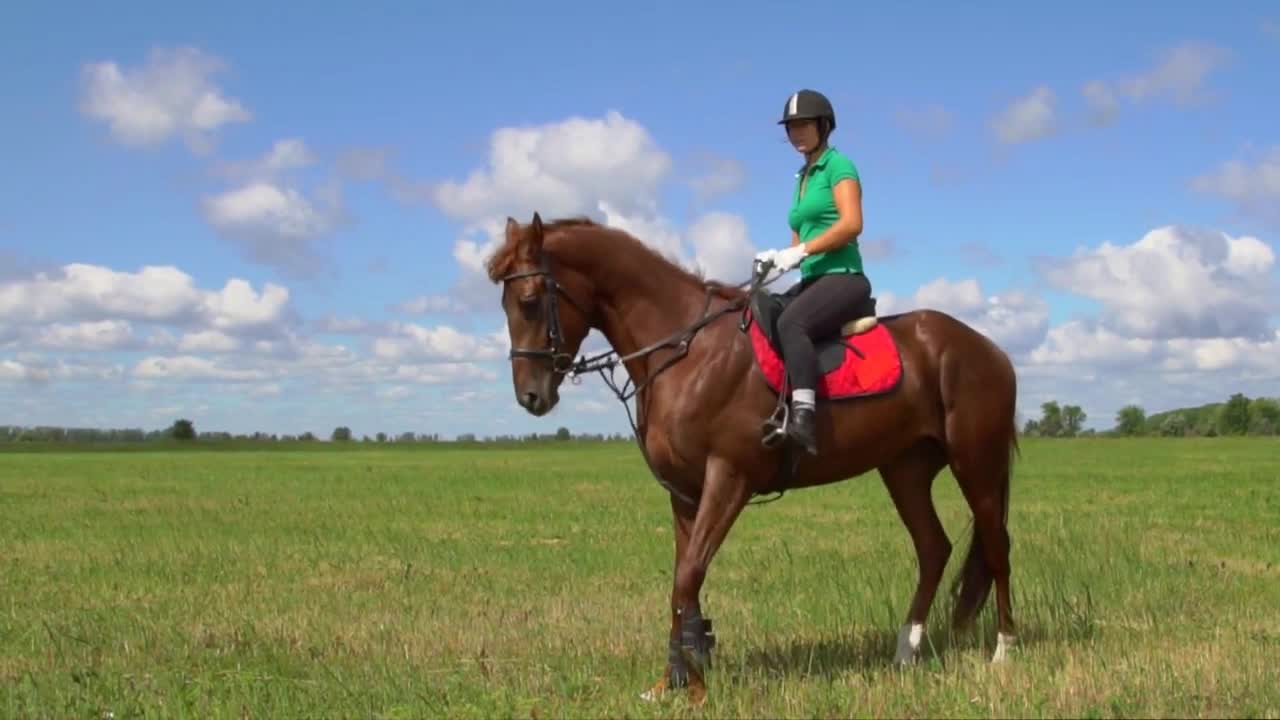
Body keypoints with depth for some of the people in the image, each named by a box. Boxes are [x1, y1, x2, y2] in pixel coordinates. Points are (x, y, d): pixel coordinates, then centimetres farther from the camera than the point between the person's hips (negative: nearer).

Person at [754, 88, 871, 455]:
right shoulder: (803, 177, 22)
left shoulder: (838, 165, -2)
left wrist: (800, 251, -21)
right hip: (813, 280, 9)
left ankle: (803, 418, -45)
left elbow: (852, 223, -17)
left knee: (789, 323, -35)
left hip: (843, 276, -9)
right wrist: (779, 257, 1)